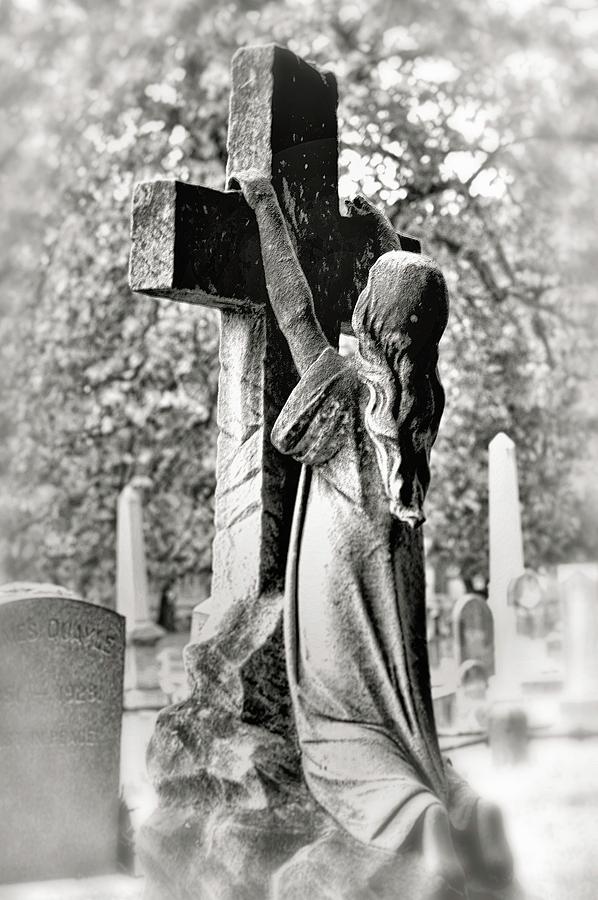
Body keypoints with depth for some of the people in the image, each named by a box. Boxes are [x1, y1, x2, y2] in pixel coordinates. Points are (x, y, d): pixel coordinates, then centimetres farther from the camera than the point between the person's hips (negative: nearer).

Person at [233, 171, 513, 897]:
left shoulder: (343, 382, -14)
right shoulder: (428, 391, 0)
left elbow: (294, 309, -4)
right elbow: (421, 300, 17)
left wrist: (265, 204, 4)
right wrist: (383, 228, 30)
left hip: (337, 567, -5)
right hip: (397, 565, 5)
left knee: (341, 728, -2)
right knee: (403, 716, 12)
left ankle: (418, 818, -21)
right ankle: (465, 810, -6)